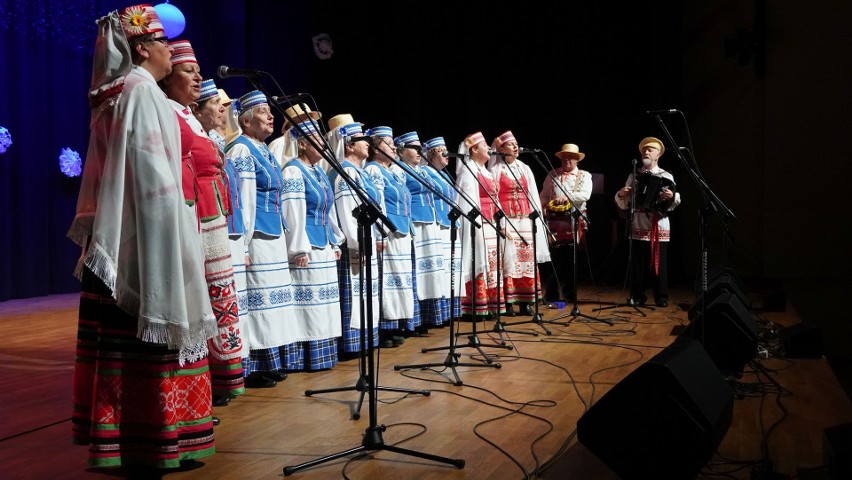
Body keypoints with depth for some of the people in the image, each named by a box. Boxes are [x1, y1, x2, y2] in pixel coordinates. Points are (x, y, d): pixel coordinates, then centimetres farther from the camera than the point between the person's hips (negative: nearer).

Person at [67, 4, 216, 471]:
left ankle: (115, 435, 15)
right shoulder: (143, 91, -9)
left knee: (121, 337, 9)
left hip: (116, 238, 9)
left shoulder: (115, 94, 18)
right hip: (145, 234, -9)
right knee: (152, 333, -5)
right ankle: (152, 438, 0)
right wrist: (170, 235, -16)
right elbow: (153, 176, -17)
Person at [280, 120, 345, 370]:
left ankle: (321, 354, 18)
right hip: (307, 249, -9)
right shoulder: (293, 171, -10)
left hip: (325, 246, 9)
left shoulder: (319, 171, 16)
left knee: (322, 300, 11)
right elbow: (293, 213, -17)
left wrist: (336, 243, 17)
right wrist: (300, 250, -20)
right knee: (308, 300, -6)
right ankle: (306, 358, 0)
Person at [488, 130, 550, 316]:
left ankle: (525, 302, 6)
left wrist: (536, 217, 6)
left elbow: (533, 196, 15)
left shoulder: (525, 169, 16)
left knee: (527, 259, 1)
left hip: (525, 221, 5)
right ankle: (507, 303, -3)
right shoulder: (496, 169, 2)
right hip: (506, 220, -4)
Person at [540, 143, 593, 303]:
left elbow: (585, 194, -8)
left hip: (575, 222, -1)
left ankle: (570, 296, 13)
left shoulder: (584, 176, 9)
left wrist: (566, 197, -20)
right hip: (555, 221, 1)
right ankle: (551, 296, 9)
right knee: (555, 259, -1)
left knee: (571, 260, 2)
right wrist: (543, 209, -6)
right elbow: (544, 196, 13)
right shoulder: (552, 175, 14)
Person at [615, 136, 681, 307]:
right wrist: (621, 194, -11)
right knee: (638, 262, 0)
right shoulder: (634, 175, 10)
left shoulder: (666, 176, 6)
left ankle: (661, 298, 7)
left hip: (660, 226, -1)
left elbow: (676, 201, -6)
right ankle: (637, 297, 9)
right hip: (639, 225, 1)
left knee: (660, 262, 0)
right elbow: (623, 204, 9)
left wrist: (672, 196, -27)